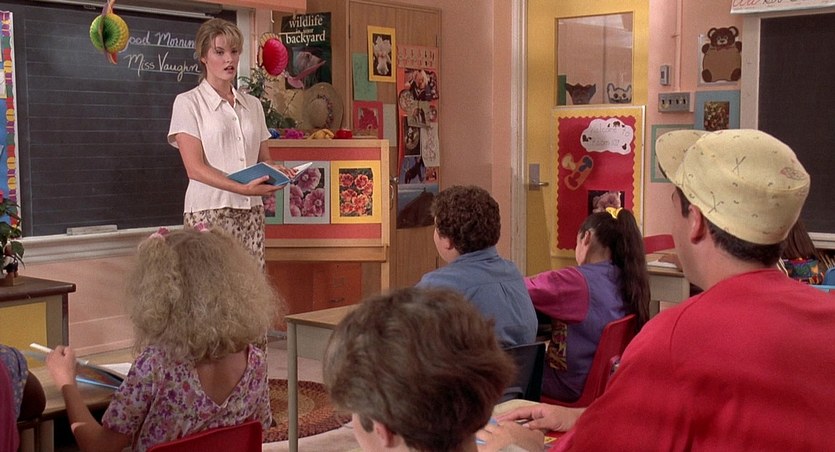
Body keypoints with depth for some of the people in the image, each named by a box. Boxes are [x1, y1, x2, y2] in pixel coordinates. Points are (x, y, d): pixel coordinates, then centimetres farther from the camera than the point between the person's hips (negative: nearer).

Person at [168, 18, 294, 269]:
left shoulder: (252, 105, 15)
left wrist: (276, 172, -6)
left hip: (251, 211, 4)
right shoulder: (188, 103, 0)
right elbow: (195, 168, -9)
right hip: (209, 211, -4)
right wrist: (242, 188, -22)